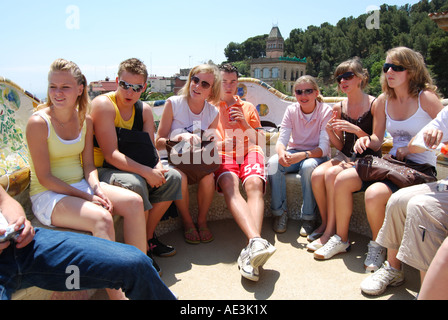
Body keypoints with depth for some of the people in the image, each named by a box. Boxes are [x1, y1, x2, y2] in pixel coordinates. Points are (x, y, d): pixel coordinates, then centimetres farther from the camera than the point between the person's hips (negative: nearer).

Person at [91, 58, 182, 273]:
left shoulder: (144, 110, 4)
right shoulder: (103, 104, -17)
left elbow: (150, 147, 1)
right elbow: (110, 155, -25)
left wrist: (158, 167, -21)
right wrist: (146, 171, -32)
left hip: (130, 168, 7)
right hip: (101, 170, -7)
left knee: (172, 177, -8)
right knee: (136, 183, -35)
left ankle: (148, 237, 2)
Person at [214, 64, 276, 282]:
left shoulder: (248, 107, 27)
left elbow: (260, 140, 21)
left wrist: (245, 124, 3)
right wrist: (219, 143, -7)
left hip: (248, 153, 1)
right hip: (221, 155, -1)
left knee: (254, 183, -35)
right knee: (229, 184, -37)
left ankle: (252, 248, -51)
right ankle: (257, 241, -55)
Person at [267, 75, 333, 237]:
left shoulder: (326, 111, -12)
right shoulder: (291, 110, -4)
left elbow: (324, 147, -20)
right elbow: (282, 139, -11)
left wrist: (303, 155, -38)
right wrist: (281, 152, -35)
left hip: (317, 155, -3)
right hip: (294, 153, 3)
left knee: (308, 166, -37)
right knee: (273, 163, -28)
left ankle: (308, 217, -18)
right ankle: (280, 212, -12)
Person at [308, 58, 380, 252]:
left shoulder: (374, 105, -7)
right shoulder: (339, 108, 7)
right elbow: (340, 146, 10)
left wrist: (356, 130, -22)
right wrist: (331, 133, -10)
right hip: (345, 157, 5)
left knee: (332, 174, -31)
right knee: (316, 174, -25)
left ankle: (330, 231, -18)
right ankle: (325, 223, -5)